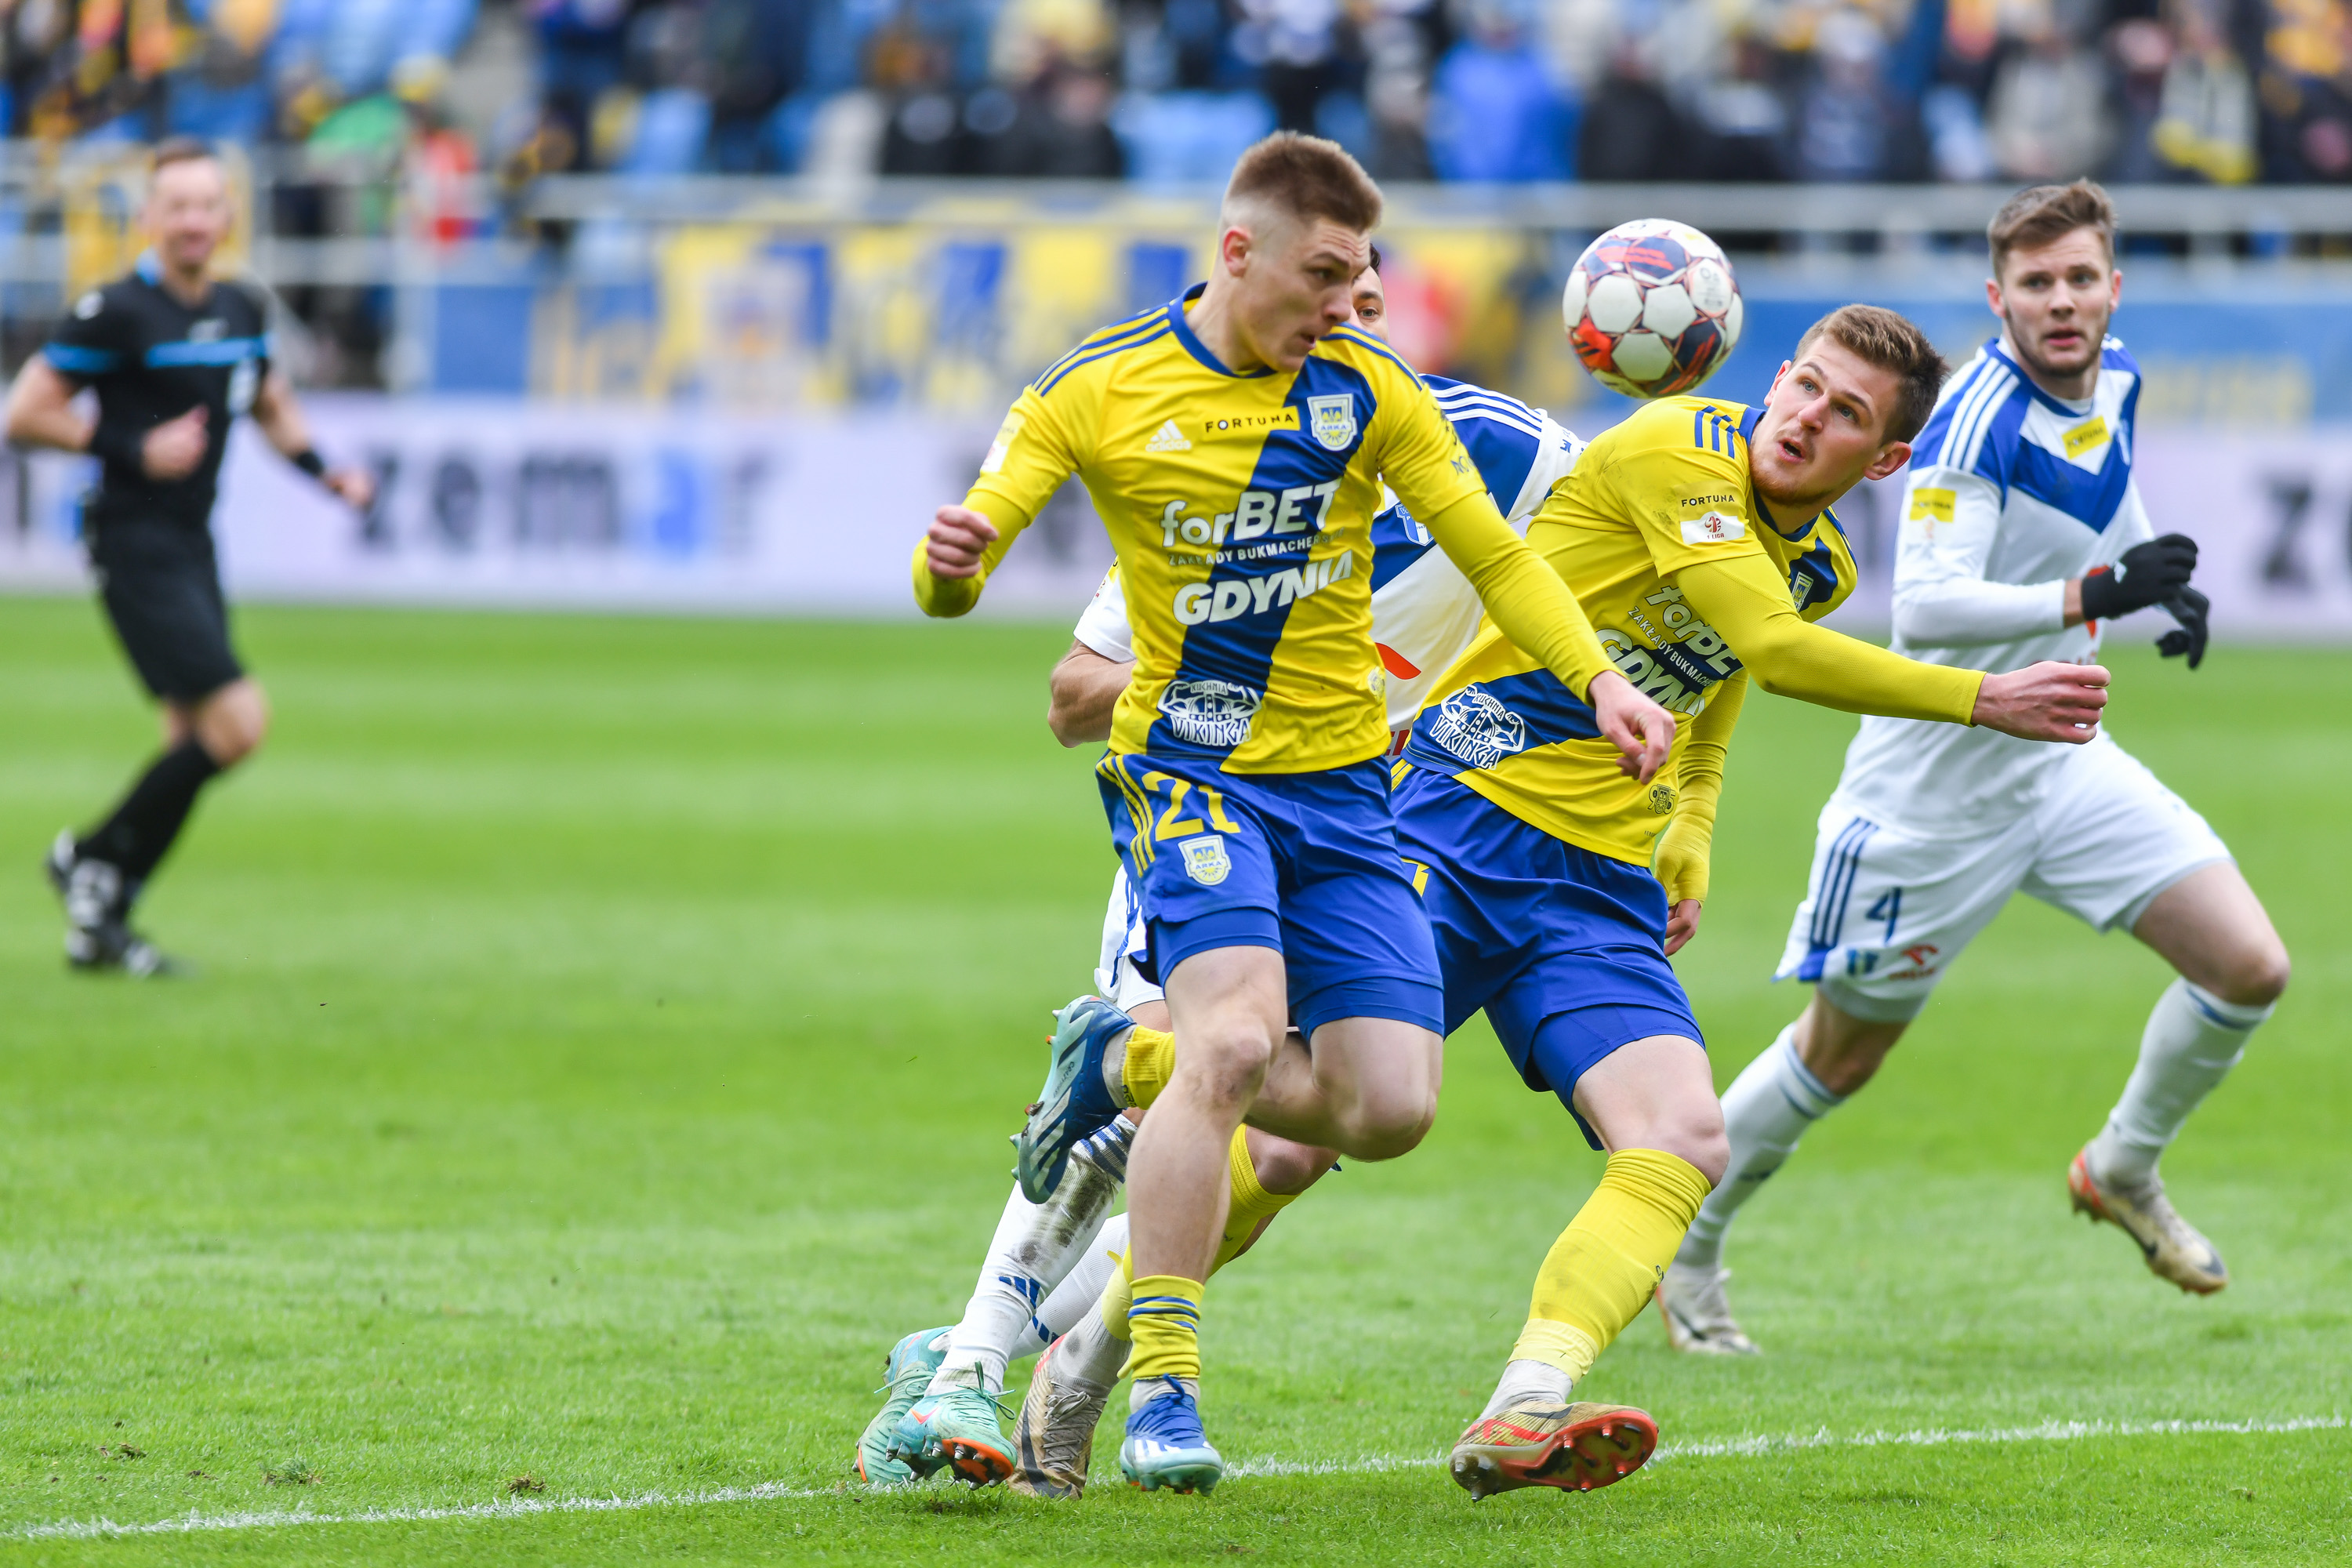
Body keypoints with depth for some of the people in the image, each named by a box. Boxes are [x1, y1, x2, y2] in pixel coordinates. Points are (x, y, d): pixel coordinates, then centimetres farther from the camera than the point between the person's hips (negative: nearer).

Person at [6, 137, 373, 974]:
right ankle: (95, 860, 0)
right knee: (237, 721, -17)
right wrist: (134, 450, -19)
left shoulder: (241, 312, 9)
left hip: (192, 551, 8)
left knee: (194, 744, 10)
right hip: (136, 550, -8)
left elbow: (272, 405, 26)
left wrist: (327, 472, 9)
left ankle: (99, 928, 19)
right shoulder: (118, 311, -13)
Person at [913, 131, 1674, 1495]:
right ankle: (1163, 1389, -20)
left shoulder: (1368, 390, 1)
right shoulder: (1100, 389, -5)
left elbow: (1495, 553, 6)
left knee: (1392, 1108, -4)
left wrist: (1599, 678, -9)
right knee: (1237, 1036, -28)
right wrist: (949, 567, -32)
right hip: (1189, 770, -4)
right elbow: (960, 571, -7)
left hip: (1341, 780, 4)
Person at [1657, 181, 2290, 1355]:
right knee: (1842, 1053, 6)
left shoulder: (2114, 382, 1)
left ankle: (2124, 1171, 19)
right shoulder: (1979, 413, -24)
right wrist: (2090, 593, -45)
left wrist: (2165, 586, 5)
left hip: (2059, 760, 7)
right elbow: (1924, 605, -35)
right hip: (1934, 783, -7)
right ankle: (1681, 1248, 28)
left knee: (2249, 968, -6)